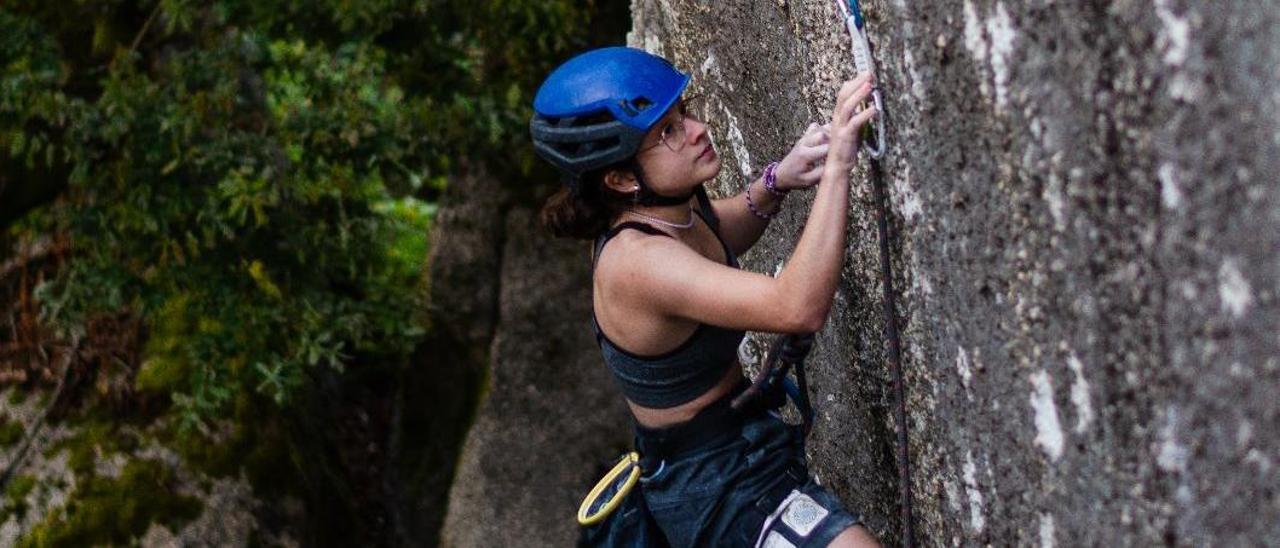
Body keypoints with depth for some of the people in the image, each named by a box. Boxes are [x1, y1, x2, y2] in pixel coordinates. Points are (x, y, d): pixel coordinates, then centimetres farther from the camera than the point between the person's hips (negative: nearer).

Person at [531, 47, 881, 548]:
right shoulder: (637, 260, -31)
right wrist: (837, 165, -40)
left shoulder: (666, 207, -5)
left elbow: (729, 230, 19)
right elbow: (798, 308, -41)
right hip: (721, 494, -10)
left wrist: (776, 180, -2)